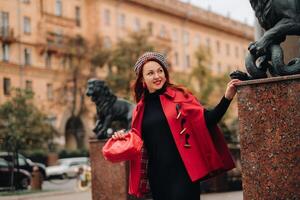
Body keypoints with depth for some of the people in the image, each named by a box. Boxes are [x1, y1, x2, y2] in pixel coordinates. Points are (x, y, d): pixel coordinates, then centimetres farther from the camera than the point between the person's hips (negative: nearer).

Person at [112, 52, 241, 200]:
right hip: (157, 176, 4)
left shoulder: (179, 96, 1)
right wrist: (124, 138, 0)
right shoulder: (140, 109, 10)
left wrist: (227, 97, -15)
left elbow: (207, 120, -4)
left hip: (182, 171, -4)